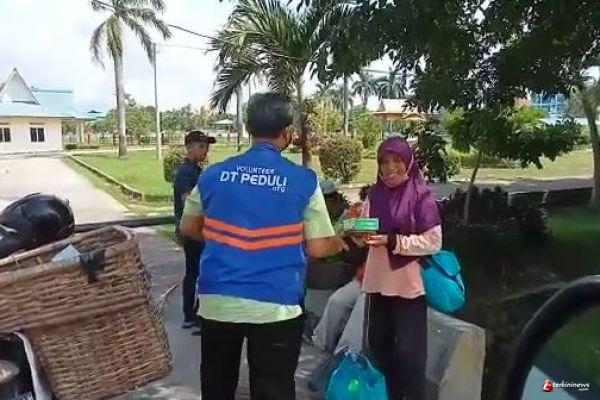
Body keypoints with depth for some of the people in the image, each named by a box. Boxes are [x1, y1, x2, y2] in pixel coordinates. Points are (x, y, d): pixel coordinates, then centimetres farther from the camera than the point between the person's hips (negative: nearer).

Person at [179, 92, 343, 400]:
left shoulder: (213, 175, 0)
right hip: (275, 306, -3)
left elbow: (188, 228, 13)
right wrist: (341, 242, 16)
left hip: (217, 301, 3)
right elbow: (318, 248, -5)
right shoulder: (304, 181, -9)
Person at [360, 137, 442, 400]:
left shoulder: (421, 196, -10)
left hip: (409, 285, -5)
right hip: (377, 283, 5)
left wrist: (393, 241, -21)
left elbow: (434, 242, -13)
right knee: (378, 346, 16)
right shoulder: (375, 195, 5)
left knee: (408, 351, 3)